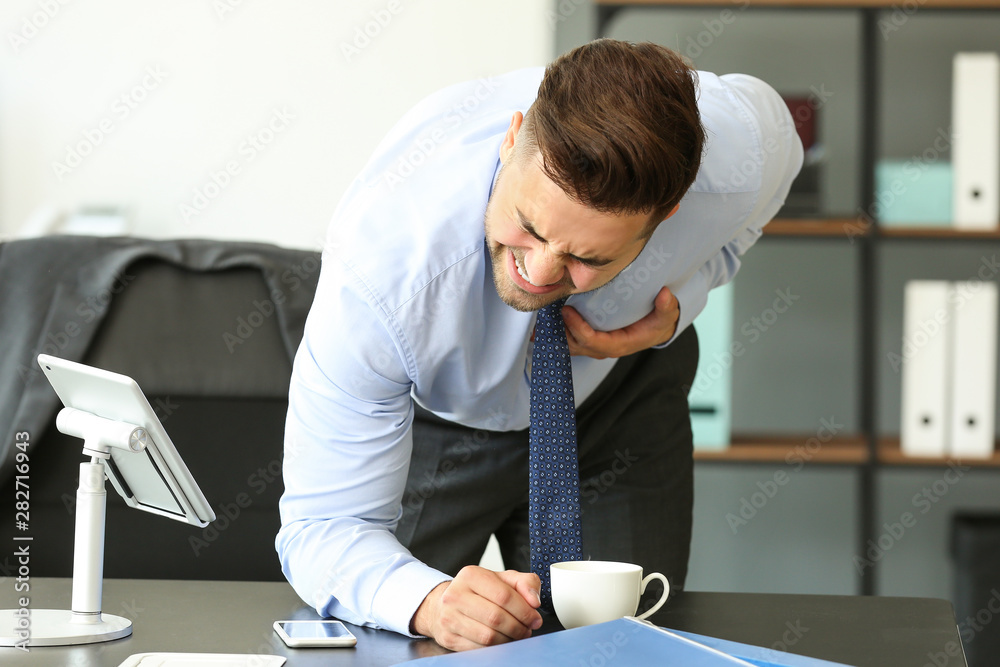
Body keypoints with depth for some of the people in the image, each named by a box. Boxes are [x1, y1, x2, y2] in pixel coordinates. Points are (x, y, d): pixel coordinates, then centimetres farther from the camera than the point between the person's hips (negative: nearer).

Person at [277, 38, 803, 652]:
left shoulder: (738, 140, -37)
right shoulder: (380, 269, -44)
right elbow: (324, 526, -35)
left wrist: (674, 311, -25)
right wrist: (432, 603, -58)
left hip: (623, 396, 2)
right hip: (432, 417, -1)